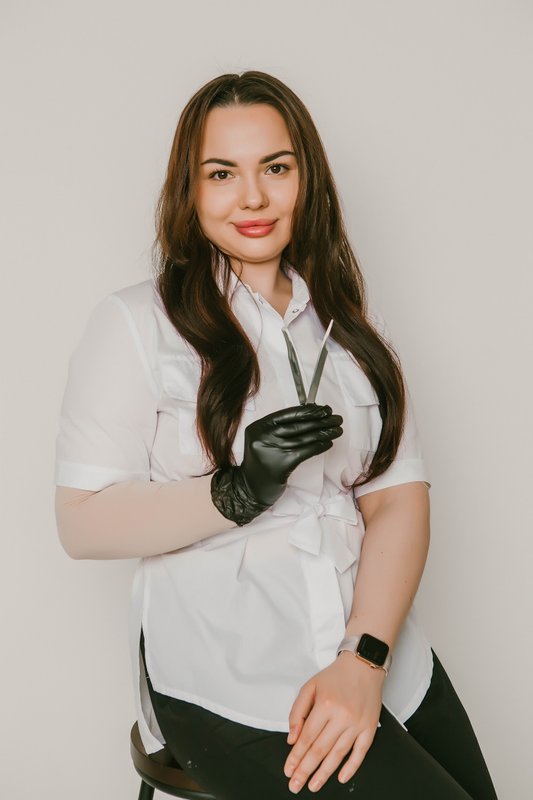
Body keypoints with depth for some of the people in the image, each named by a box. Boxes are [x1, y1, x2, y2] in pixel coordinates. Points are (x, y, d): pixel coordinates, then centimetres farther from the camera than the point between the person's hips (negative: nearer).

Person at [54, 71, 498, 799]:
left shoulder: (353, 324, 12)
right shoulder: (136, 323, -1)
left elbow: (400, 498, 2)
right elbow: (81, 523, -6)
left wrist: (364, 659, -12)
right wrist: (236, 493, -21)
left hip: (383, 655, 5)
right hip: (229, 692, -4)